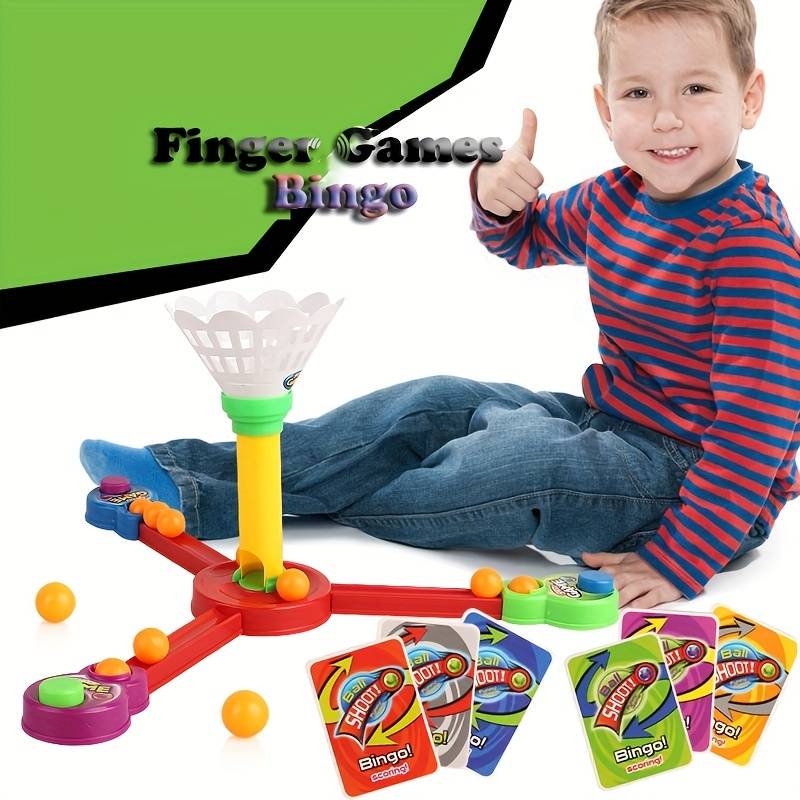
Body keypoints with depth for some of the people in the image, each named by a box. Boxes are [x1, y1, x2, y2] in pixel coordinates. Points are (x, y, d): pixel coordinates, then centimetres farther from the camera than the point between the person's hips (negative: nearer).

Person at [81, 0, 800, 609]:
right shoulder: (615, 201, 3)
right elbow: (523, 240, 21)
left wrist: (682, 558, -27)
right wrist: (497, 195, -4)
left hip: (702, 485, -8)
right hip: (611, 423, 8)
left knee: (525, 457, -28)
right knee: (436, 404, -3)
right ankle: (193, 471, -5)